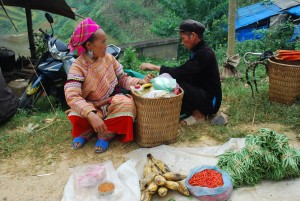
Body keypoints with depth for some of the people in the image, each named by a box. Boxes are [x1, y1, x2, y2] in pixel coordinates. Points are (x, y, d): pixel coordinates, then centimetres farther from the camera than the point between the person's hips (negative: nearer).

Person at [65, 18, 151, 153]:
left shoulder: (109, 58, -4)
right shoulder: (78, 66, -19)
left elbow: (122, 79, 3)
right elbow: (72, 96, -30)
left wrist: (138, 82, -19)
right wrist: (91, 115, -45)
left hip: (112, 103, 3)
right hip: (91, 107, -3)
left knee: (127, 105, -30)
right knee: (76, 115, -35)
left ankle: (106, 134, -7)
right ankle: (86, 131, 2)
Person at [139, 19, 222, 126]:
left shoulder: (205, 54, -23)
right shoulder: (198, 51, 7)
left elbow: (181, 72, -29)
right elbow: (185, 74, 9)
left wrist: (155, 67, -22)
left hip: (209, 100, -9)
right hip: (201, 94, 9)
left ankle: (198, 114, -8)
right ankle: (195, 109, 5)